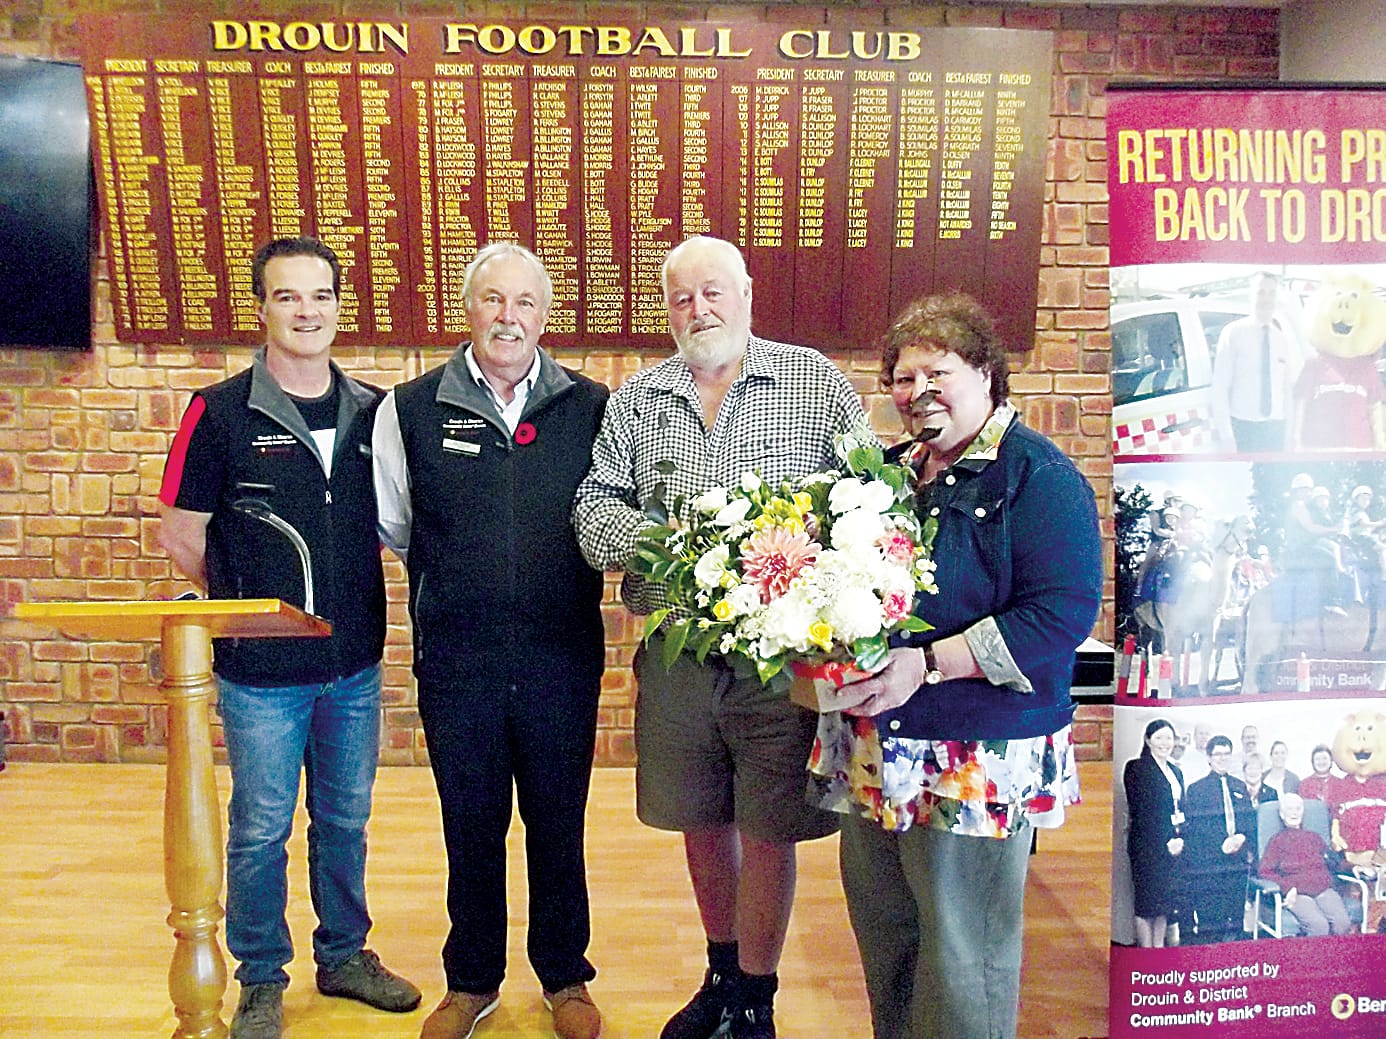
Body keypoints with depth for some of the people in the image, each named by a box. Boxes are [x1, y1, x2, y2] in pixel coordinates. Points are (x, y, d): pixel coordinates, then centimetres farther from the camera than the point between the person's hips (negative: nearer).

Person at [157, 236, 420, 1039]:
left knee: (346, 821, 17)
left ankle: (345, 955, 36)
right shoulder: (222, 413, -7)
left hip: (355, 664, 3)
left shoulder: (373, 411, 2)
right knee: (261, 831, 9)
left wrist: (348, 601, 3)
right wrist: (253, 604, 2)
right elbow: (180, 534, -2)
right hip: (262, 670, -3)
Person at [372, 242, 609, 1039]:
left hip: (562, 658, 0)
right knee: (471, 826, 15)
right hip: (456, 664, 0)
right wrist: (453, 579, 10)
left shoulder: (591, 407, 0)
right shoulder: (411, 409, 0)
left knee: (559, 824, 14)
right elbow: (391, 525, 11)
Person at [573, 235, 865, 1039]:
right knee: (701, 821, 17)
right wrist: (649, 543, -14)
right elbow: (596, 504, 6)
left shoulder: (814, 382, 2)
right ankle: (722, 974, 39)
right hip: (675, 653, 3)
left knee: (767, 830, 4)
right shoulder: (637, 401, 10)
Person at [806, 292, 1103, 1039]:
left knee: (960, 963, 6)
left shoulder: (1037, 476, -11)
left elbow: (1061, 613, -21)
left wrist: (926, 664, -25)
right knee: (882, 936, 21)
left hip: (974, 766, -7)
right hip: (874, 754, 7)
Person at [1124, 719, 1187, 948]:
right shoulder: (1136, 768, -5)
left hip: (1173, 846, 7)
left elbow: (1181, 809, 18)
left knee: (1166, 901, 9)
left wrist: (1180, 839, 2)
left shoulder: (1176, 771, 17)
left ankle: (1159, 947, 17)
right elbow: (1139, 810, -10)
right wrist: (1165, 841, -12)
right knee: (1146, 902, -2)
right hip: (1147, 845, -7)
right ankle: (1146, 951, 4)